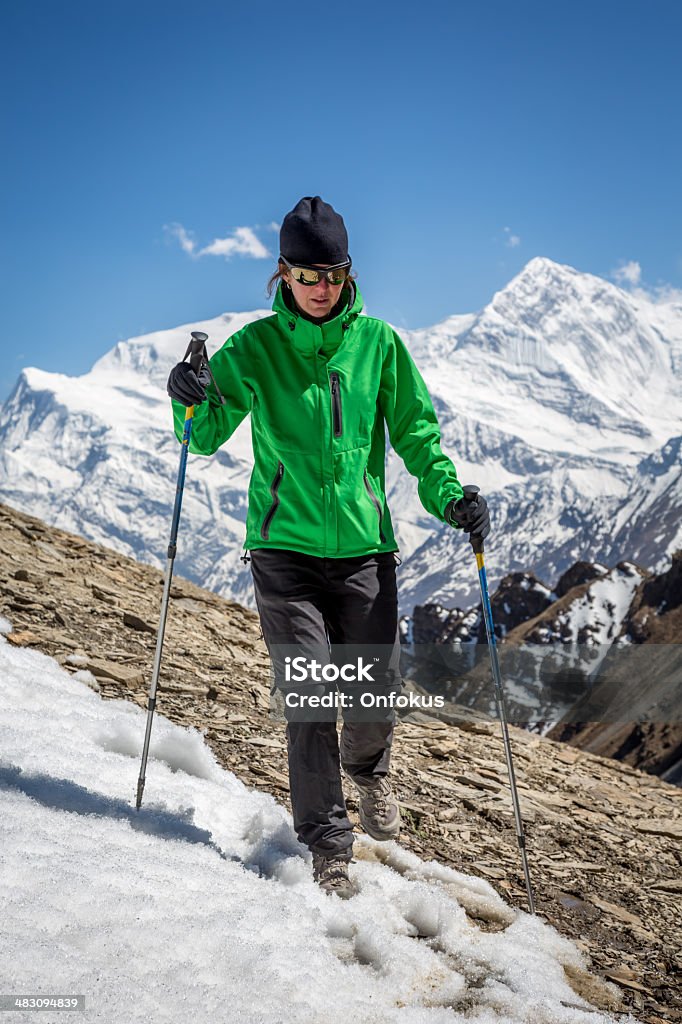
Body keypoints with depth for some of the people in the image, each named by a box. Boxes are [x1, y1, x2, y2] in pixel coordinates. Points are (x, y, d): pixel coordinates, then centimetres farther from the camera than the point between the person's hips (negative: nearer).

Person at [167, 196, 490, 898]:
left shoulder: (377, 342, 3)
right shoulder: (254, 348, 0)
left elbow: (415, 429, 8)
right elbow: (209, 437, 0)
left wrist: (447, 495, -6)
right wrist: (193, 403, -21)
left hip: (363, 544, 1)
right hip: (285, 547, -1)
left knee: (377, 691, 5)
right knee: (309, 696, -4)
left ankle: (368, 770, 41)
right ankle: (327, 845, 12)